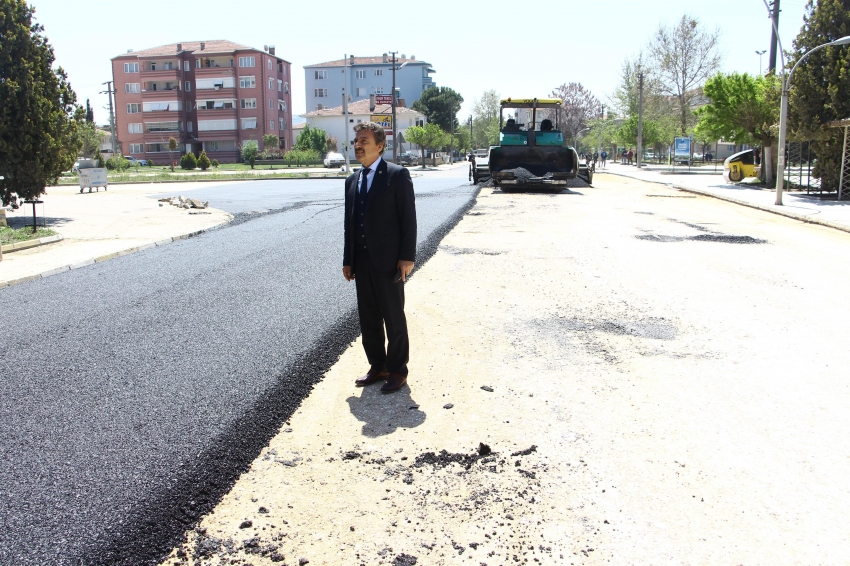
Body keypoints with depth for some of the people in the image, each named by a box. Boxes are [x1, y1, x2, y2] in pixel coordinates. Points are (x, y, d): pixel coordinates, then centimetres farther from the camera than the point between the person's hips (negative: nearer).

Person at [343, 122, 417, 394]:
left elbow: (408, 218, -10)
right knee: (368, 318, 13)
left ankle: (397, 370, 16)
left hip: (388, 261, -6)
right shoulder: (352, 180, 13)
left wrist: (407, 256, -15)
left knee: (394, 318, 4)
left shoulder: (397, 175, -6)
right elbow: (350, 222, 15)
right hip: (362, 261, 6)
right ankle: (377, 366, 27)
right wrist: (348, 260, 12)